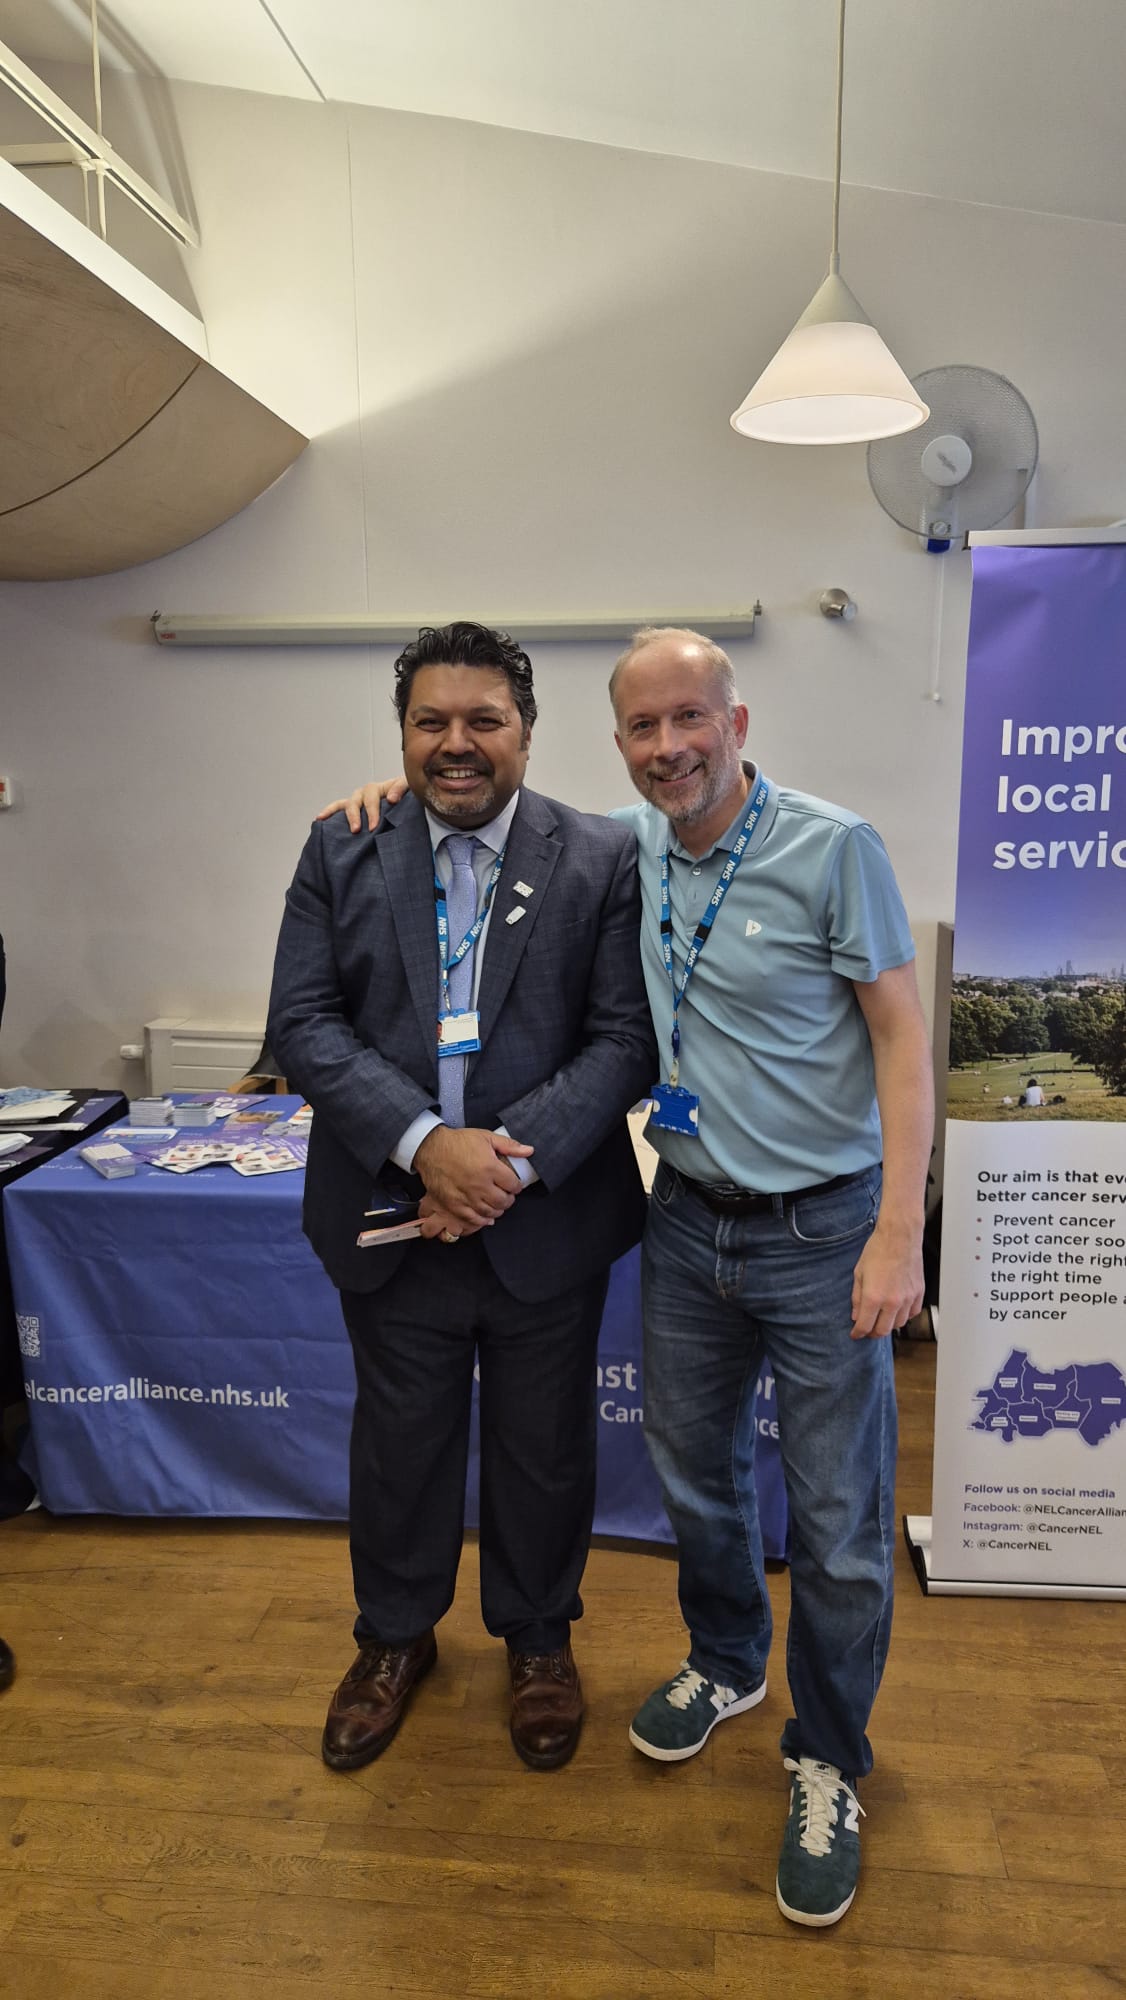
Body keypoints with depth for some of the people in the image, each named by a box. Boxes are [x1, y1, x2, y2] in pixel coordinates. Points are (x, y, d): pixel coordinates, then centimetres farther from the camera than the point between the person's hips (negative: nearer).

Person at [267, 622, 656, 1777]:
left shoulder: (603, 861, -5)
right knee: (399, 1441, 20)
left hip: (546, 1222, -1)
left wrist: (515, 1163, -21)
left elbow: (625, 1037, -10)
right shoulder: (341, 854, -1)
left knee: (543, 1446, 17)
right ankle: (395, 1636, 46)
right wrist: (425, 1142, -20)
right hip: (390, 1216, 1)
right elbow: (302, 1023, -7)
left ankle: (538, 1636, 45)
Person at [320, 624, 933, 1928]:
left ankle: (828, 1760, 30)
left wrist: (900, 1232, -19)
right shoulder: (630, 844, 1)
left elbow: (901, 1036, -13)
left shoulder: (833, 847, -14)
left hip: (819, 1230, -4)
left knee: (840, 1517, 6)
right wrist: (408, 788, 4)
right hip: (689, 1219, 5)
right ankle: (724, 1663, 48)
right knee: (693, 1473, 20)